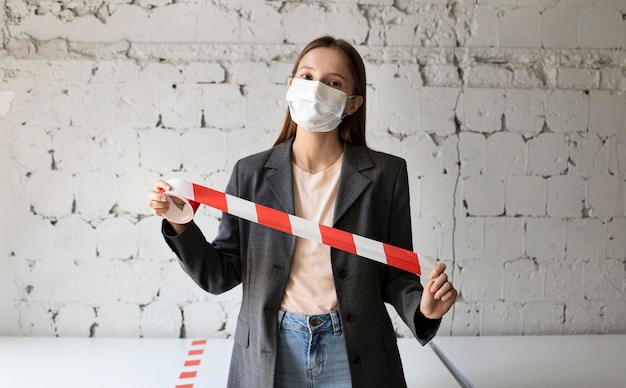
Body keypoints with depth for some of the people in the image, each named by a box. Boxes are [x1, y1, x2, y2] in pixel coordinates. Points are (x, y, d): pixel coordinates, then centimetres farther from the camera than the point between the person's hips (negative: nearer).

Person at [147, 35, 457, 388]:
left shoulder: (385, 174, -6)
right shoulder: (251, 173, -2)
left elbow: (394, 275, -1)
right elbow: (221, 276, 0)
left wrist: (422, 308, -20)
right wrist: (179, 224, -14)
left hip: (352, 355, -1)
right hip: (271, 353, 1)